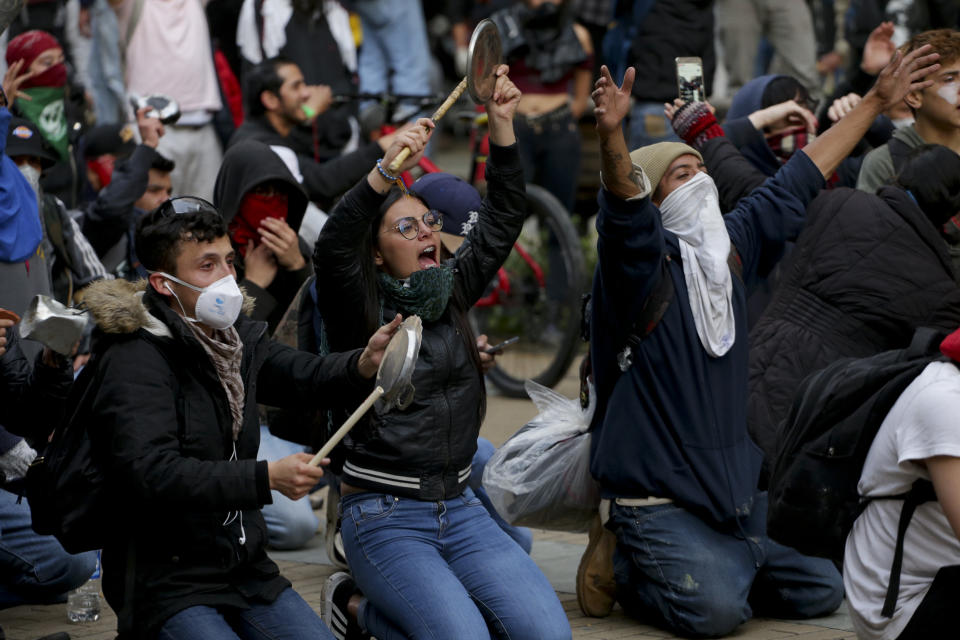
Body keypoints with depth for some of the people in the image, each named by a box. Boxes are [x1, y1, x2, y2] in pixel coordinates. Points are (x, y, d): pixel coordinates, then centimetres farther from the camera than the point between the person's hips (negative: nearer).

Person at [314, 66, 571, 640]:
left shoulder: (452, 292, 10)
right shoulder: (359, 309, -5)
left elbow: (503, 220, 5)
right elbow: (332, 251, -25)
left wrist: (503, 127, -8)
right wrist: (385, 173, -39)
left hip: (460, 510, 6)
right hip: (384, 518, -6)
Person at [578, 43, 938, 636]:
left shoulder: (733, 244, 9)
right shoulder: (640, 263, -11)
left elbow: (799, 180, 17)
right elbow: (624, 203, -32)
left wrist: (877, 100, 22)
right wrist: (612, 133, -53)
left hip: (739, 485, 8)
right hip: (656, 493, -8)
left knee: (822, 589, 4)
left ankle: (702, 570, 19)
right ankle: (625, 566, 2)